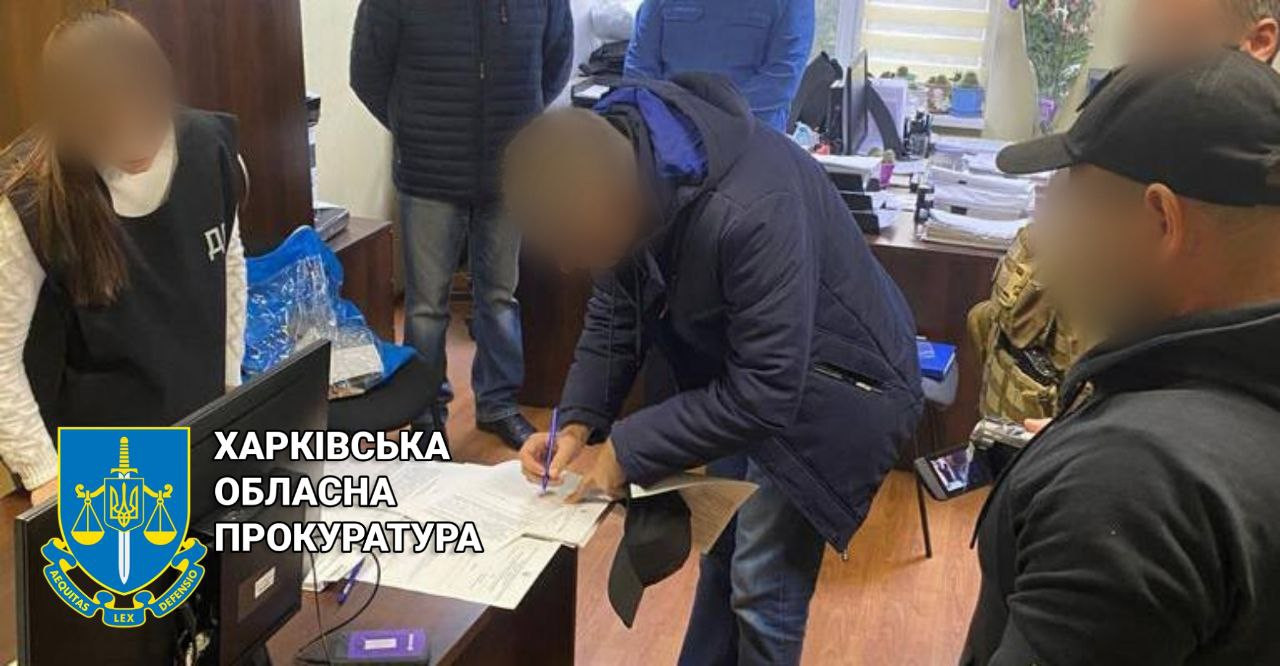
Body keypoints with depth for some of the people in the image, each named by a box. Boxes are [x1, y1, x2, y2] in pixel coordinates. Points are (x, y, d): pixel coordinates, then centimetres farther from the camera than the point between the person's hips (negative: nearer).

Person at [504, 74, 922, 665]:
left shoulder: (750, 214, -40)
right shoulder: (609, 166, -15)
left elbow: (765, 393, -33)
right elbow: (616, 309, -1)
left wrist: (629, 451, -26)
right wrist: (578, 419, -14)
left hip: (829, 384, -7)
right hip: (739, 362, 8)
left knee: (763, 583, -2)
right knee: (721, 548, 21)